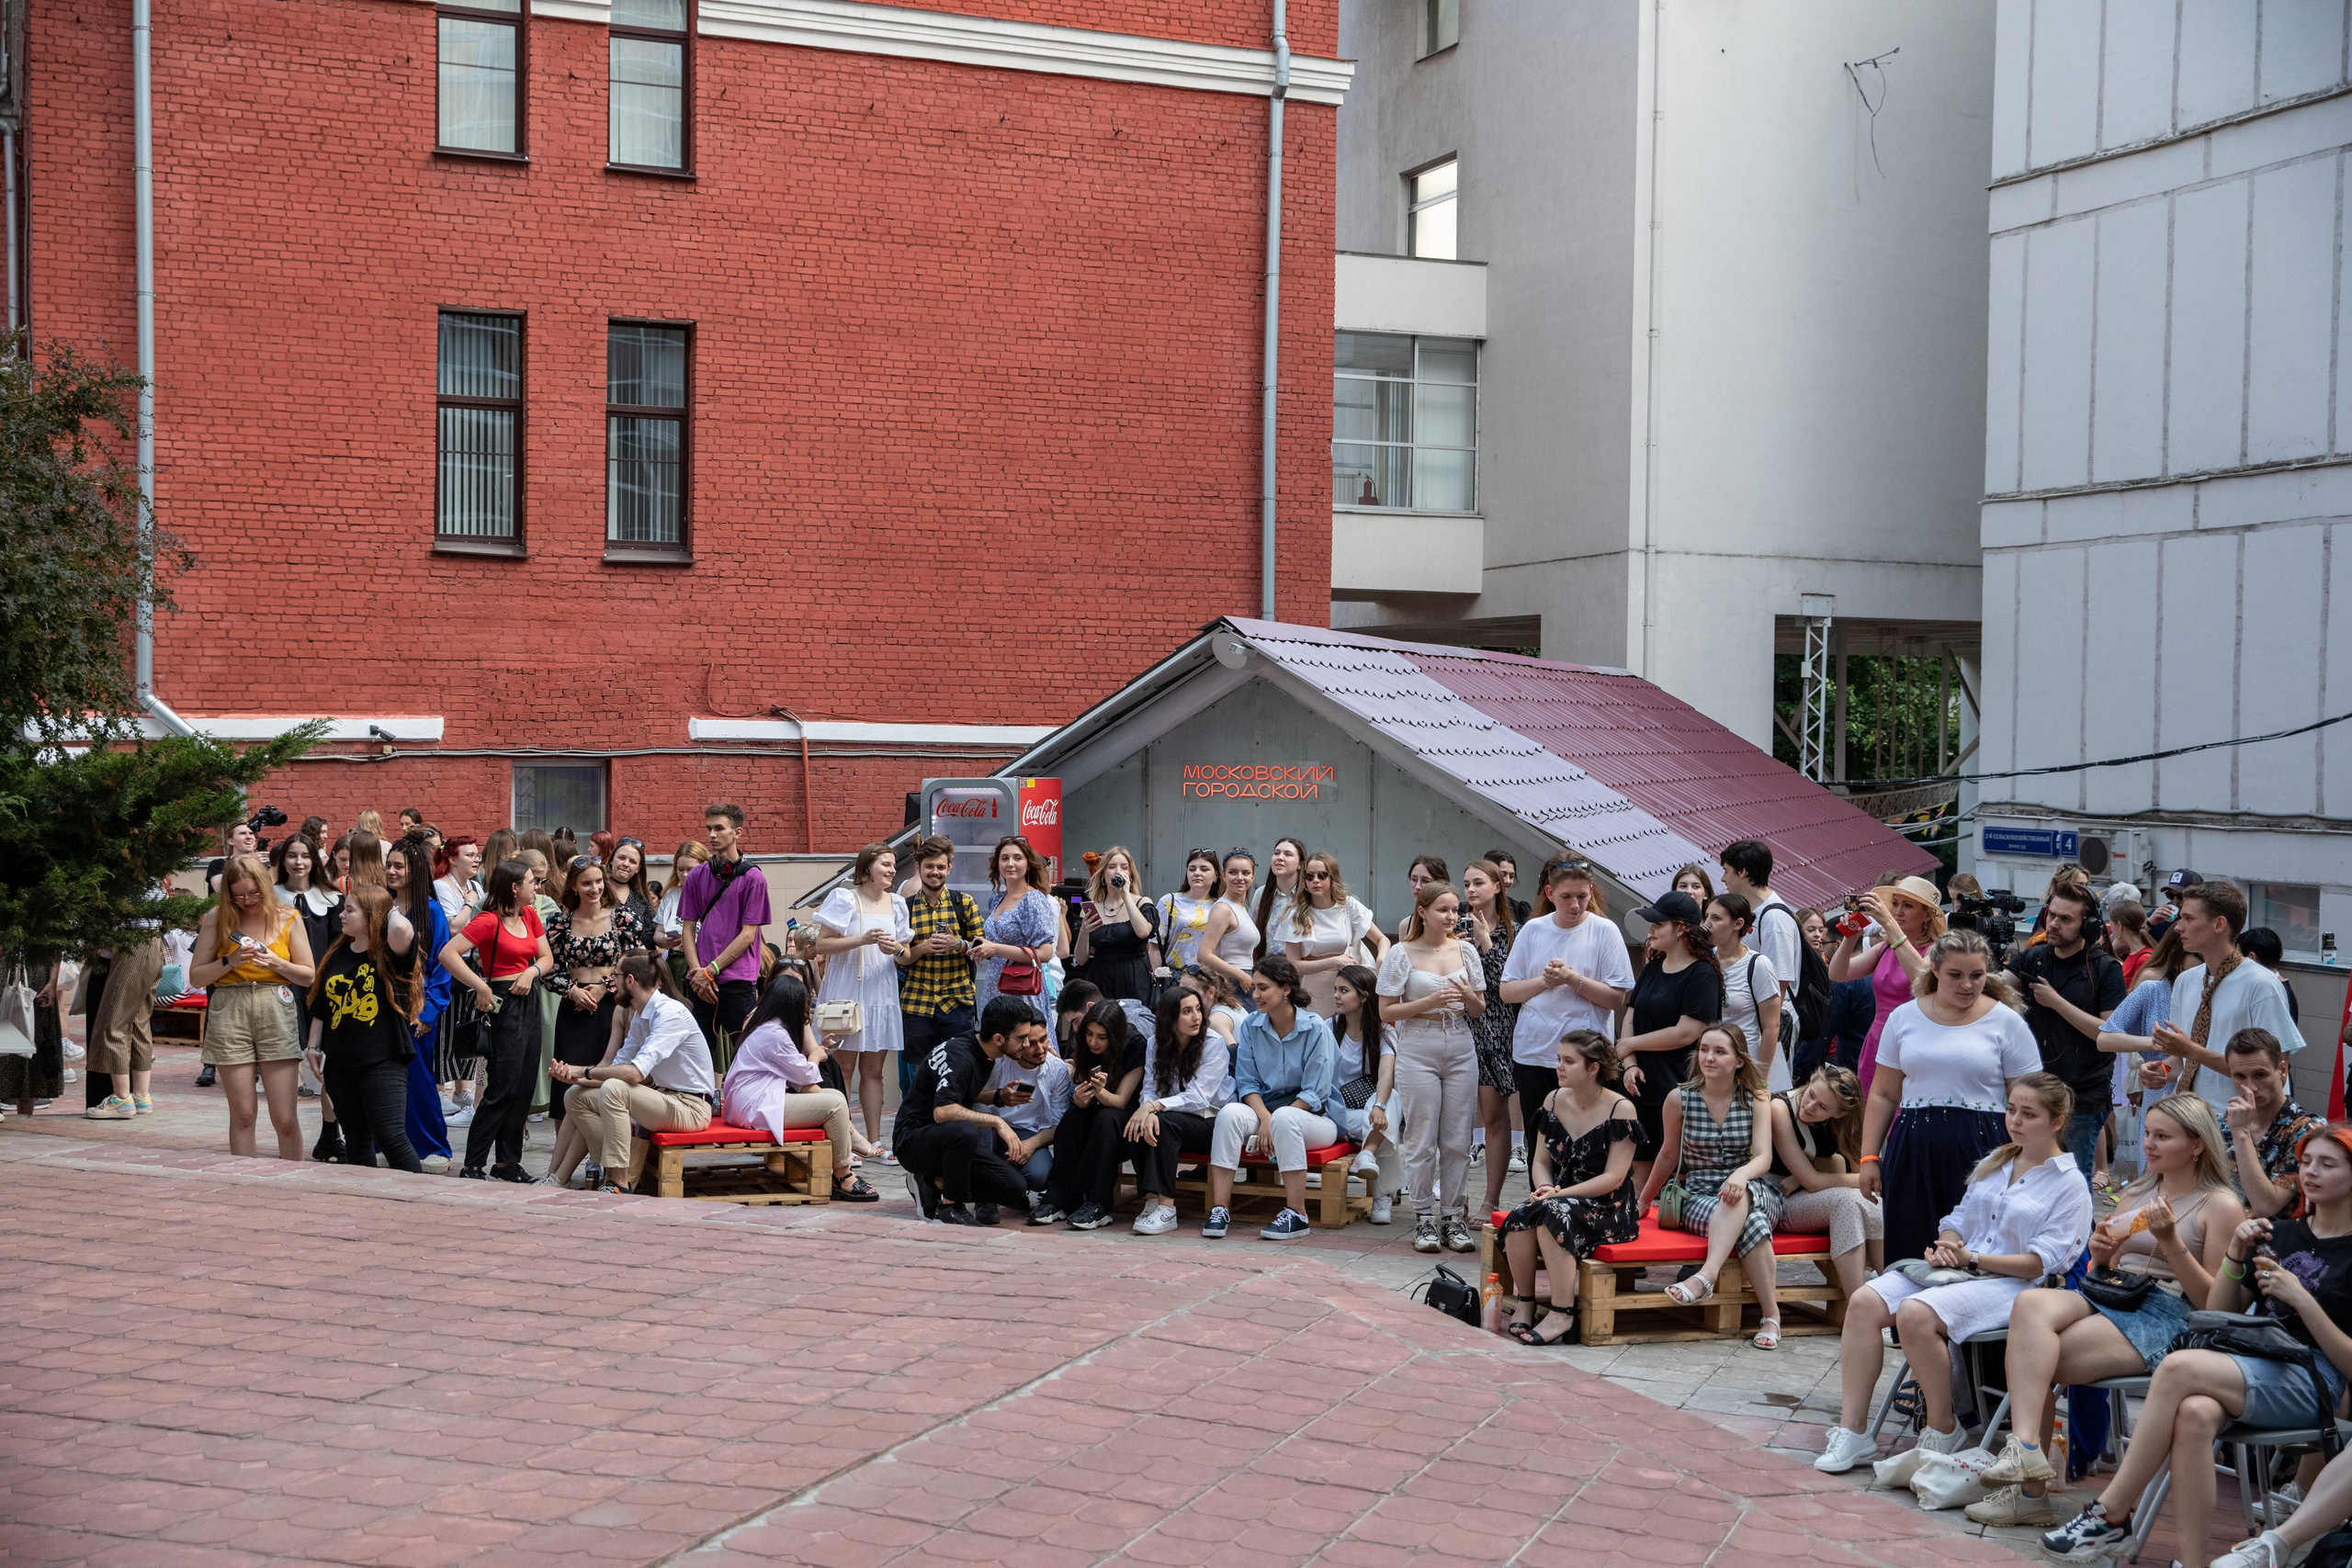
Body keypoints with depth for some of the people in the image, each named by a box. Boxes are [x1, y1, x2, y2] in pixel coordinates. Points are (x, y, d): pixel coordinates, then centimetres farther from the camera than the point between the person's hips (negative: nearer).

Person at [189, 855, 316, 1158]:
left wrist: (277, 964, -10)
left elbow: (309, 975, 8)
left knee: (284, 1118, -5)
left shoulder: (286, 918, 6)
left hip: (275, 1013, 0)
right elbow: (196, 976, 6)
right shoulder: (217, 918, 6)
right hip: (229, 1013, 0)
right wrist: (230, 961, -10)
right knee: (242, 1114, 2)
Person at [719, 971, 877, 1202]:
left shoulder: (762, 1024, 16)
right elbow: (806, 1074, -5)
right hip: (756, 1108, -11)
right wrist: (816, 1056, 12)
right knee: (835, 1103, -16)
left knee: (835, 1095, 7)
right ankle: (843, 1177, -7)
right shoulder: (774, 1033, -16)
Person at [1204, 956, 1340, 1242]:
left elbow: (1315, 1093, -11)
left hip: (1313, 1117, -4)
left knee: (1284, 1116, -38)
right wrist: (1265, 1117, -16)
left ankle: (1296, 1214, -31)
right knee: (1230, 1113, -29)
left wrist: (1273, 1122, -19)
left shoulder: (1315, 1028, -8)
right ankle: (1220, 1208, -31)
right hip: (1263, 1108, 4)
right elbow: (1246, 1083, 3)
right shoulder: (1250, 1026, 5)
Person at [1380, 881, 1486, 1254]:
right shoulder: (1401, 954, -3)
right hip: (1418, 1051, -3)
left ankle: (1452, 1217, 11)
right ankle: (1424, 1218, 9)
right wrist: (1428, 1002, -16)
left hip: (1460, 1051, 3)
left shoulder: (1465, 951, 7)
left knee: (1458, 1139, 3)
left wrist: (1468, 996, -10)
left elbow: (1480, 1010, 13)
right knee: (1422, 1139, -1)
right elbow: (1386, 1012, -4)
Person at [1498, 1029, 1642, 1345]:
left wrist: (1559, 1193, -19)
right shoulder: (1554, 1101, 8)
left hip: (1609, 1211, -5)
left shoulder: (1620, 1110, -9)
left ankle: (1562, 1314, -31)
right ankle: (1525, 1303, -11)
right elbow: (1541, 1161, 12)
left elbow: (1614, 1177, -13)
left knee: (1552, 1213, -35)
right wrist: (1544, 1188, -12)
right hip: (1561, 1201, 5)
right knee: (1517, 1220, -28)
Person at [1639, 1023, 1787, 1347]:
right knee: (1750, 1222, -36)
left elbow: (1764, 1157, -11)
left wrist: (1741, 1175, -34)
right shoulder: (1680, 1099, 2)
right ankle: (1771, 1314, -41)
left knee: (1740, 1195, -40)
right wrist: (1643, 1201, 24)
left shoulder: (1757, 1099, 2)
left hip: (1755, 1193, 0)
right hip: (1700, 1197, 0)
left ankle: (1706, 1276, -51)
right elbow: (1669, 1155, 16)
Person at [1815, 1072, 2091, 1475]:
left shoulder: (2070, 1186, -1)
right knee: (1864, 1302, -18)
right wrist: (1944, 1248, -1)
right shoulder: (1992, 1163, 21)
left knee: (1915, 1314, -33)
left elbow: (2041, 1262, -9)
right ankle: (1851, 1430, -17)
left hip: (2012, 1284, -7)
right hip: (1954, 1271, 7)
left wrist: (1973, 1259, -13)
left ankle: (1943, 1430, -14)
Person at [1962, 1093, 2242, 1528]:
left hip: (2164, 1319, -6)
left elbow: (2214, 1303, -4)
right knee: (2031, 1304, -29)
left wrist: (2171, 1241, -14)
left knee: (2030, 1359, -27)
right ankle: (2025, 1450, -35)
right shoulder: (2136, 1193, 23)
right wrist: (2100, 1252, 2)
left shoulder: (2220, 1206, 2)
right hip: (2108, 1298, 6)